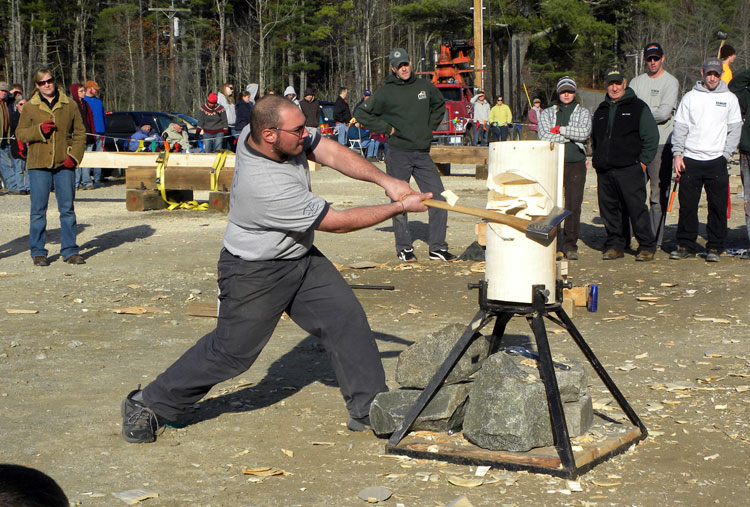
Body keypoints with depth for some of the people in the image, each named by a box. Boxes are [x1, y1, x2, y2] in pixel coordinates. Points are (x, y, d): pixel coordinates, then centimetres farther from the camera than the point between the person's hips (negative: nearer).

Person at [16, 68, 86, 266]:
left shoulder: (69, 105, 8)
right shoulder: (30, 108, 6)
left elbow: (80, 132, 10)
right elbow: (20, 133, 7)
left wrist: (75, 155, -3)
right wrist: (39, 130, -12)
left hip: (64, 163, 1)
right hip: (38, 164, -1)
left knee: (67, 207, 3)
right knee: (38, 209, 0)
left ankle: (69, 250, 10)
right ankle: (38, 252, 8)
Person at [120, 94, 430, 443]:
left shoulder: (271, 132, -14)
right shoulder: (267, 186, -36)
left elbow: (331, 152, -7)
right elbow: (339, 222, -27)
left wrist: (385, 180, -20)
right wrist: (400, 207, -19)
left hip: (301, 257, 9)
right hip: (255, 273, -8)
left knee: (346, 318, 1)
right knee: (232, 351, -1)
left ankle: (369, 408, 9)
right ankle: (147, 404, 14)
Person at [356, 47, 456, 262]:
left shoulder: (425, 86, 9)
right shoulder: (386, 93, -2)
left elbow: (439, 105, 28)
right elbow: (362, 113, 3)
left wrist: (430, 127, 14)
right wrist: (386, 129, -3)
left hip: (423, 153, 3)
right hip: (398, 154, -3)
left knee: (438, 198, -3)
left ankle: (438, 248, 5)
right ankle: (404, 248, 13)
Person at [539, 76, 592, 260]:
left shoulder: (583, 112, 13)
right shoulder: (547, 113, 13)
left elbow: (584, 132, -7)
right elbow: (544, 136, -4)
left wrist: (560, 130, -5)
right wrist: (571, 136, -4)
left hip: (576, 164, 0)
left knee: (574, 206, -3)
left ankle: (570, 246, 5)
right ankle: (555, 246, -1)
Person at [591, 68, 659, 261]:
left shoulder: (638, 107, 3)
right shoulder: (601, 111, 19)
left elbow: (651, 137, 0)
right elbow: (595, 140, 28)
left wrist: (643, 162, -6)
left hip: (630, 169, -5)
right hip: (604, 171, 5)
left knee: (637, 208, -8)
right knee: (609, 209, 6)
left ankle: (647, 247, -1)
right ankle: (615, 245, 15)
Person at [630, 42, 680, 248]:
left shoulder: (671, 82, 1)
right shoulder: (636, 82, 15)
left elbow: (665, 112, -12)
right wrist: (655, 114, -9)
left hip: (661, 144, -4)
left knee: (658, 195, -1)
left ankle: (655, 239, 3)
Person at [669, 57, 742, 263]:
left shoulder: (729, 98, 8)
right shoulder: (690, 97, 8)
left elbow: (735, 129, 7)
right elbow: (680, 127, 7)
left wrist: (726, 154, -4)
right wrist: (677, 154, -2)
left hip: (717, 161, -1)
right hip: (690, 160, 1)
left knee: (718, 207, 0)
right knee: (687, 205, 2)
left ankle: (714, 247, 8)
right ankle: (686, 245, 11)